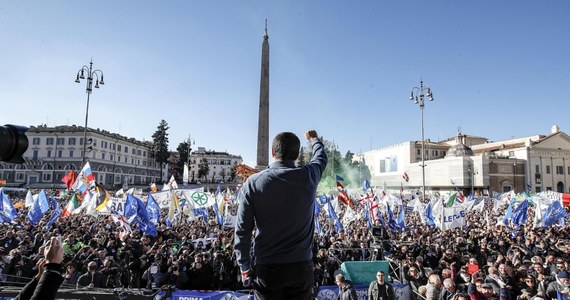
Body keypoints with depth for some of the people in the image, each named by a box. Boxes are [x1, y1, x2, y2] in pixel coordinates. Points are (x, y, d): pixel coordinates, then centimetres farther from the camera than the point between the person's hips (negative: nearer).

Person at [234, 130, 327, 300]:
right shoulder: (308, 176, -5)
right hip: (301, 267, 1)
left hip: (267, 268, -1)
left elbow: (242, 231, -7)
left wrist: (244, 267, 5)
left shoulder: (253, 183, -9)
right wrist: (314, 139, 40)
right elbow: (321, 158, 19)